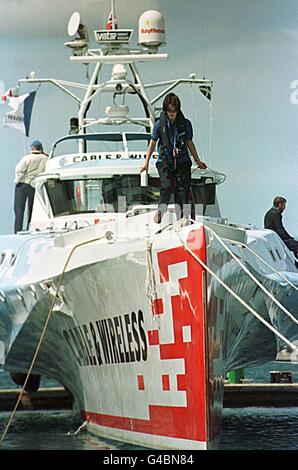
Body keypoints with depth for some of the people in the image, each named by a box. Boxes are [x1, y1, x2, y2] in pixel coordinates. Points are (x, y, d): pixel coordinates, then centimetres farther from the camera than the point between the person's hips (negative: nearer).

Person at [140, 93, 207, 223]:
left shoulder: (185, 124, 4)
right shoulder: (159, 124, 0)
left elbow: (189, 143, 14)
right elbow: (152, 144, 9)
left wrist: (198, 161, 18)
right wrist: (146, 162, 8)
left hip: (182, 161, 2)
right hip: (165, 161, -2)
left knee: (183, 190, -6)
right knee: (166, 187, -22)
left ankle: (180, 219, -2)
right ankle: (160, 212, -15)